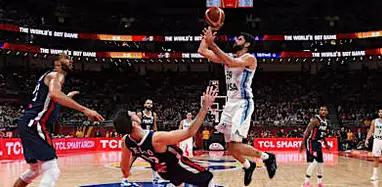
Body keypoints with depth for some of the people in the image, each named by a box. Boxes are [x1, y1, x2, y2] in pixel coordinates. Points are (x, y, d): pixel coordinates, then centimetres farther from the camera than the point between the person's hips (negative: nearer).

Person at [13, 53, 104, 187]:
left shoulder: (49, 75, 25)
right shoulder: (56, 74, -4)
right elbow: (54, 94, -29)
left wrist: (67, 97, 39)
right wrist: (85, 110, -33)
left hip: (27, 123, 10)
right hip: (34, 124, -10)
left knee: (35, 169, 25)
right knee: (52, 171, -16)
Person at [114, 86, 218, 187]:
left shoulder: (125, 141, -23)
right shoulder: (157, 138, -43)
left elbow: (124, 166, -6)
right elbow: (190, 132, -36)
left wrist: (125, 179, 17)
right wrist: (205, 107, -35)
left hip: (163, 171, 6)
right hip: (178, 167, -6)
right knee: (208, 178, 14)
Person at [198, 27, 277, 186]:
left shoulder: (249, 58, -8)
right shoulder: (228, 57, 14)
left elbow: (231, 62, -28)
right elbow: (202, 51, 10)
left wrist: (212, 43, -29)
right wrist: (207, 32, 7)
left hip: (243, 104, -8)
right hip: (230, 103, 8)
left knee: (235, 146, -15)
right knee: (230, 146, 9)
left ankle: (267, 157, 6)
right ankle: (248, 165, 34)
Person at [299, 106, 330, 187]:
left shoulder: (325, 122, 10)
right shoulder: (316, 120, -16)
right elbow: (307, 131, -21)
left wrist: (326, 144, 27)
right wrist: (302, 143, -28)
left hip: (318, 143, 9)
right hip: (311, 142, -9)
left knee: (320, 163, 12)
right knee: (313, 162, -16)